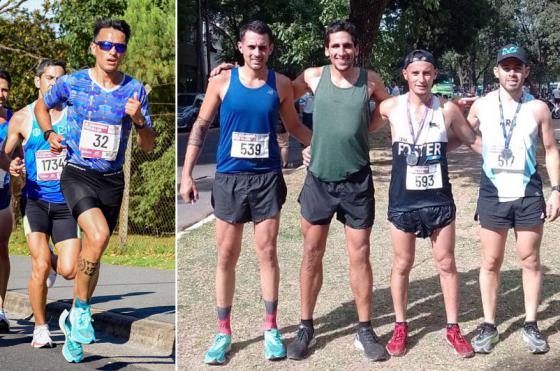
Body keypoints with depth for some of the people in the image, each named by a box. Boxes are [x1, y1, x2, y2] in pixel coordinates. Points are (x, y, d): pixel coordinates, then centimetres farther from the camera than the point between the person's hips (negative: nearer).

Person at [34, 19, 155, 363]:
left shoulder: (135, 90, -2)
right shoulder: (71, 83, -5)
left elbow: (148, 145, 1)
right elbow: (42, 106, 15)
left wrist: (140, 121, -19)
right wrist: (50, 134, -3)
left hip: (112, 180, 3)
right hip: (77, 175, -3)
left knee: (93, 251, 11)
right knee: (98, 236, -26)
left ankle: (73, 318, 31)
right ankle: (82, 309, -6)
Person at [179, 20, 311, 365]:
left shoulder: (281, 84, 1)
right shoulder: (222, 81, -2)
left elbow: (294, 126, 14)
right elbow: (201, 126, 3)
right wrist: (187, 173, -1)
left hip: (267, 177, 0)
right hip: (229, 177, 0)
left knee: (267, 252, 5)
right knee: (227, 256, 6)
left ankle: (271, 329, 17)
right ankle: (223, 332, 16)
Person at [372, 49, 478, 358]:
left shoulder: (448, 110, -4)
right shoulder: (391, 108, -5)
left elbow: (472, 140, 12)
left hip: (439, 199, 1)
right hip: (403, 200, -1)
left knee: (446, 264, 8)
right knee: (402, 265, 9)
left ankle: (453, 328, 20)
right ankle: (400, 326, 24)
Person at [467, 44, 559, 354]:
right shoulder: (481, 106, 0)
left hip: (529, 194, 0)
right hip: (492, 194, 0)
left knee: (530, 260, 7)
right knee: (490, 262, 6)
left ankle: (530, 325, 18)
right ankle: (489, 325, 16)